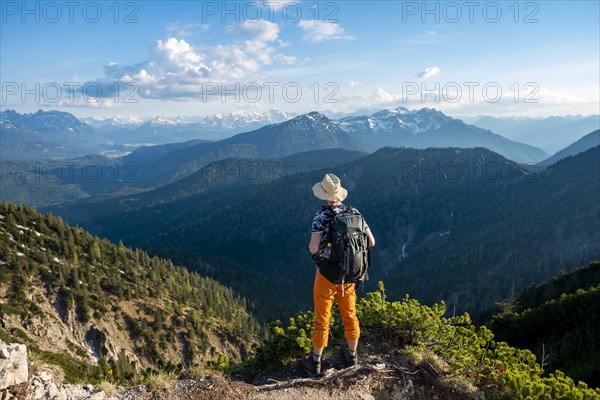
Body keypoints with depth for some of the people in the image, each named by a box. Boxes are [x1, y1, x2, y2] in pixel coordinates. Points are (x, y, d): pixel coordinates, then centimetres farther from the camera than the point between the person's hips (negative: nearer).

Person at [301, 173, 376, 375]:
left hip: (327, 276, -4)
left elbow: (313, 248, -28)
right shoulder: (354, 212, -4)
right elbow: (371, 242, -3)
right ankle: (352, 356, 36)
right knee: (350, 315, 20)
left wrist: (312, 247, -4)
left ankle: (315, 362, 24)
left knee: (322, 319, 9)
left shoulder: (321, 217, -19)